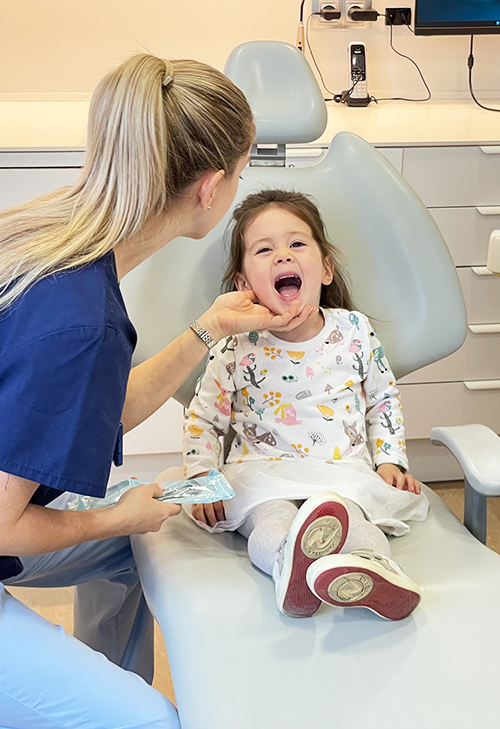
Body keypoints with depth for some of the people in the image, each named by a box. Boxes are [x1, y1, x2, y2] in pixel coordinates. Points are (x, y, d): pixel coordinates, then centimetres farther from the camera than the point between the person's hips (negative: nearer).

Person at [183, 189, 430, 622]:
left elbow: (384, 399, 19)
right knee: (271, 521, -35)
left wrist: (391, 461, 9)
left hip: (345, 476, 1)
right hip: (264, 474, 0)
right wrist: (202, 481, -4)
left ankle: (372, 570, -61)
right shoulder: (238, 350, -1)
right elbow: (202, 420, 7)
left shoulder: (354, 331, 6)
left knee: (347, 514, -34)